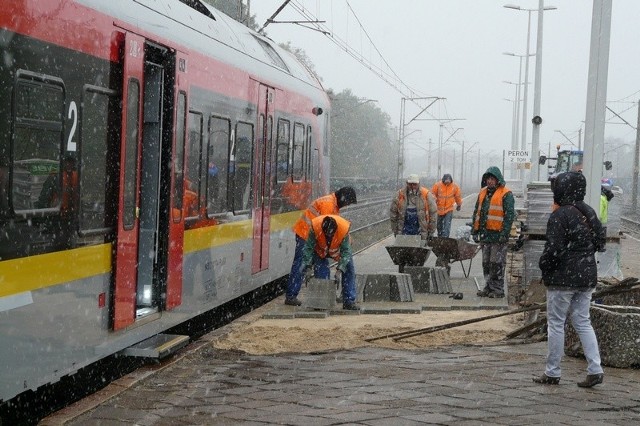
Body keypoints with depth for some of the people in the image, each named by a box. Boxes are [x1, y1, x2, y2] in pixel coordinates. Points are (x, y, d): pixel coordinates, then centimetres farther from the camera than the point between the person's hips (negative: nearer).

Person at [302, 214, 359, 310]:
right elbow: (308, 248, -28)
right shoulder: (315, 227, -39)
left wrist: (339, 270, -39)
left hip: (339, 249, 0)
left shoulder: (344, 228, -39)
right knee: (320, 273, -11)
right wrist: (308, 267, -34)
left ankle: (349, 301, -1)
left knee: (349, 271, -6)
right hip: (320, 250, 0)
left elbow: (346, 251, -31)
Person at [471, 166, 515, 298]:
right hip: (485, 234, 7)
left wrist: (504, 233, -17)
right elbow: (476, 212, 21)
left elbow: (509, 215, -11)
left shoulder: (506, 194, -6)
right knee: (486, 263, 11)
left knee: (497, 263, -5)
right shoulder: (483, 193, 15)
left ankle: (498, 289, 1)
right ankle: (488, 287, 20)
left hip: (498, 234, -7)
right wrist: (475, 230, 14)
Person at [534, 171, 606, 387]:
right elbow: (599, 242, 14)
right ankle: (595, 370, 6)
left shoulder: (560, 215, -16)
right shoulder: (589, 213, 8)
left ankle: (552, 373, 9)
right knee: (583, 322, 14)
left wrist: (544, 267, -4)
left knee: (556, 323, 3)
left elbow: (553, 249, -19)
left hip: (563, 278, -7)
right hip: (587, 276, 7)